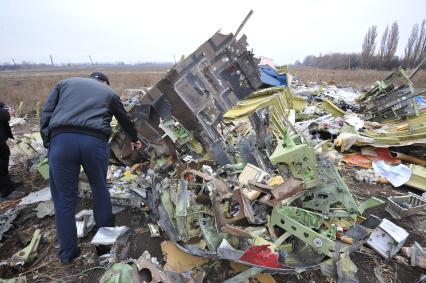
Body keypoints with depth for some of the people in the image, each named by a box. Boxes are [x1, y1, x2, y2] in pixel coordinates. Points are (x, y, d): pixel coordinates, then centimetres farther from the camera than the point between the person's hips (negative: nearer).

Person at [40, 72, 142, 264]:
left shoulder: (65, 83, 26)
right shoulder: (109, 93, 26)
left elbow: (46, 113, 15)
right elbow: (125, 120, 37)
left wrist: (48, 143, 15)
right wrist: (134, 139, 53)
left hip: (61, 140, 1)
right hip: (94, 141, 0)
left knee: (64, 198, 12)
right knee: (100, 190, 20)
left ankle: (67, 252, 25)